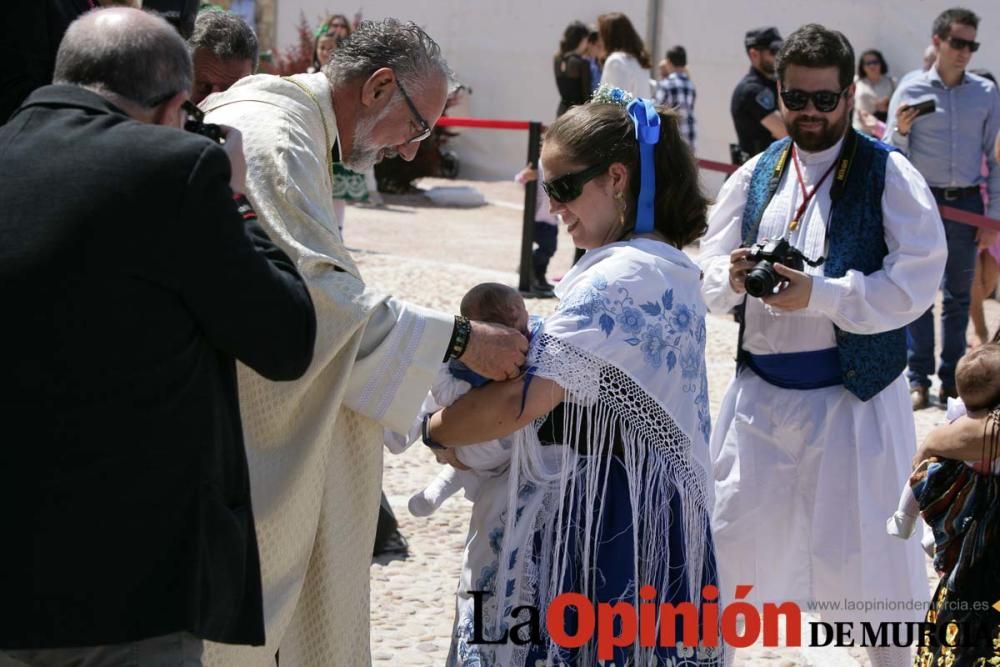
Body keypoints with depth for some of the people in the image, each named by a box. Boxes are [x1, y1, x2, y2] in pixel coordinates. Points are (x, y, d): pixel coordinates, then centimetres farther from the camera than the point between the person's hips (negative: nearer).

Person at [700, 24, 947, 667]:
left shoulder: (889, 175, -8)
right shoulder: (755, 176, 8)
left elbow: (915, 283, -17)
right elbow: (708, 270, 11)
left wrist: (818, 294, -25)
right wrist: (733, 278, -13)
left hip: (854, 391, -4)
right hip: (760, 389, 5)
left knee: (865, 543, 2)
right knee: (735, 530, 13)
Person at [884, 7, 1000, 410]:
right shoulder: (910, 90, -2)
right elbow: (894, 157, 3)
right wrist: (901, 131, -18)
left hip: (966, 203, 2)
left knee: (959, 296, 9)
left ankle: (952, 378, 16)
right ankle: (918, 378, 5)